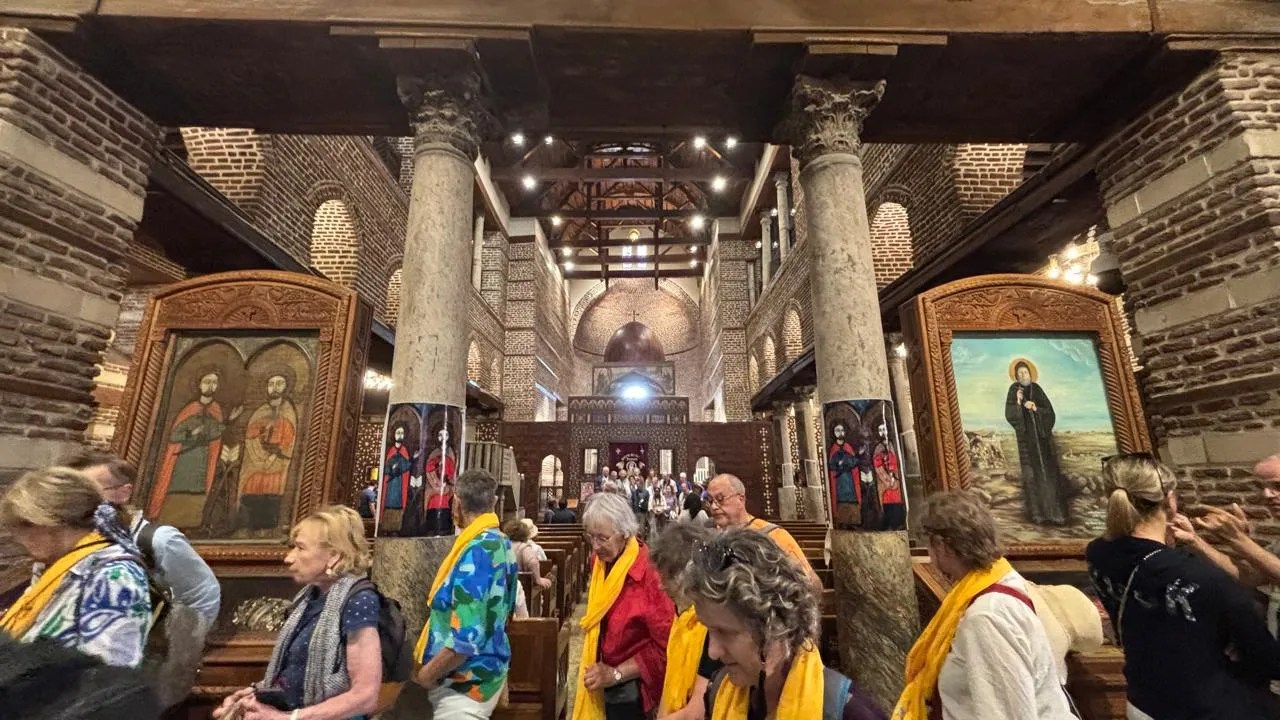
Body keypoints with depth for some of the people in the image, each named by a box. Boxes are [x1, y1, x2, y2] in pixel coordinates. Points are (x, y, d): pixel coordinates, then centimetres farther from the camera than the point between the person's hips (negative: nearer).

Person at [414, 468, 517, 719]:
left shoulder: (476, 551, -27)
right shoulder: (501, 543, 1)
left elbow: (467, 638, -28)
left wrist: (426, 675, -13)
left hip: (465, 683, -9)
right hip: (484, 671, 9)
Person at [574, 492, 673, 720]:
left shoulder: (648, 571, -25)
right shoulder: (601, 562, -3)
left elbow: (665, 644, -20)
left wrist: (616, 673, -18)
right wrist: (591, 664, 5)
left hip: (630, 690, -6)